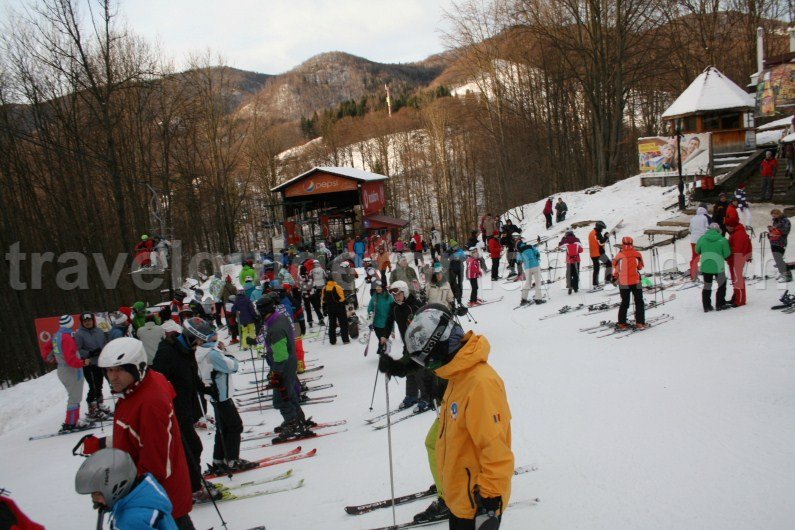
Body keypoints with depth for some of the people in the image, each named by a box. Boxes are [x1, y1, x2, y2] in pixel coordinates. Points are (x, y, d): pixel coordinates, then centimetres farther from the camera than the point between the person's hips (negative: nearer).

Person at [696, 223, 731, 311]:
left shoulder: (702, 238, 1)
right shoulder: (723, 240, -7)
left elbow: (697, 250, 12)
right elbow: (727, 254, -5)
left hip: (705, 266, 3)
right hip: (718, 266, -3)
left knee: (707, 286, 14)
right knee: (722, 285, 15)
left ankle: (706, 306, 15)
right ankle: (720, 305, 16)